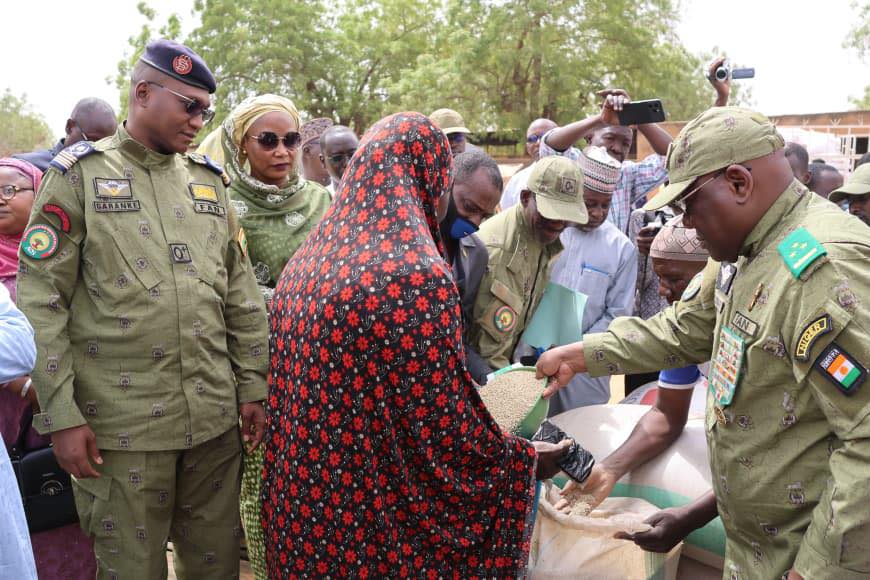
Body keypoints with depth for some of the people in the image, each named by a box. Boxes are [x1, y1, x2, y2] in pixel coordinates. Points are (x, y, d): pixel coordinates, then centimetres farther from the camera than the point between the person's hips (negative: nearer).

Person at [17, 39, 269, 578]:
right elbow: (41, 302, -5)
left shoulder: (210, 180, 11)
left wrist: (252, 388, 9)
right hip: (122, 426, -3)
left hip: (216, 417, 4)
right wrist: (61, 415, -9)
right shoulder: (79, 175, 0)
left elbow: (241, 296, 12)